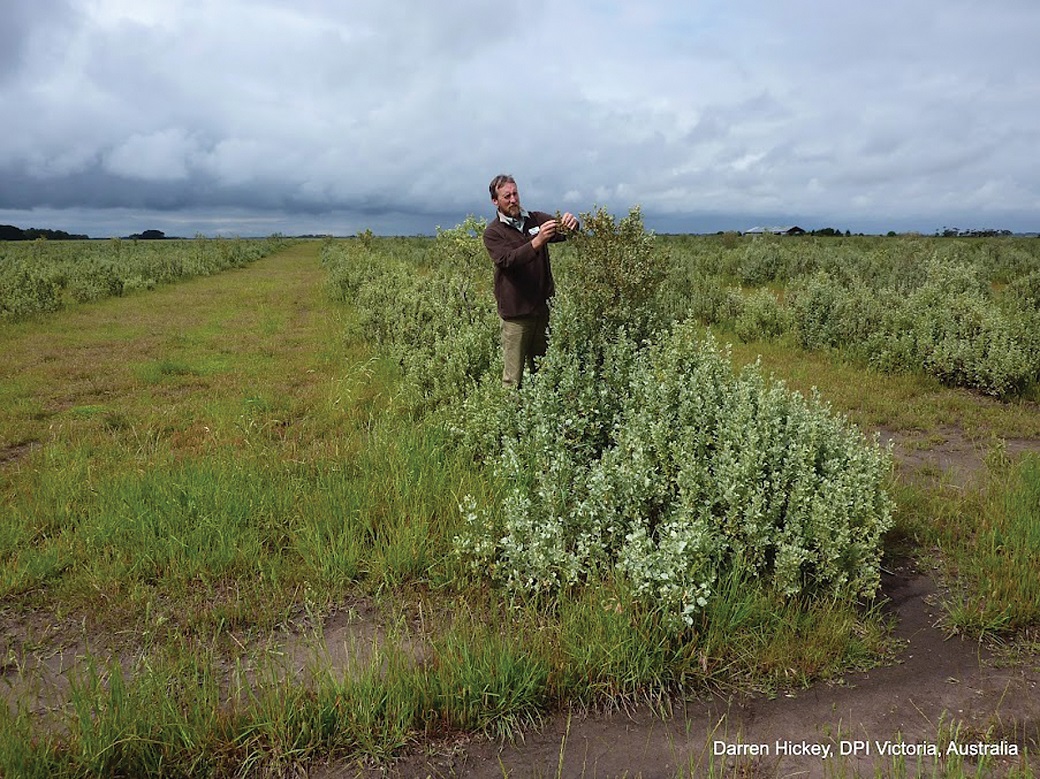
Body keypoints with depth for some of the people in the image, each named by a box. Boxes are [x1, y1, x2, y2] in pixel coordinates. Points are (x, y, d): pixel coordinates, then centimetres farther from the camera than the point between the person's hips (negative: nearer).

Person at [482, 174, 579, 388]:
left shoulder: (536, 219, 10)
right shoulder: (493, 233, -2)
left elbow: (563, 233, 0)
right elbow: (507, 260, -19)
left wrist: (571, 224, -25)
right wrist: (537, 242, -33)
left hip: (543, 306, 4)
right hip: (516, 312, -4)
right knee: (513, 377, -2)